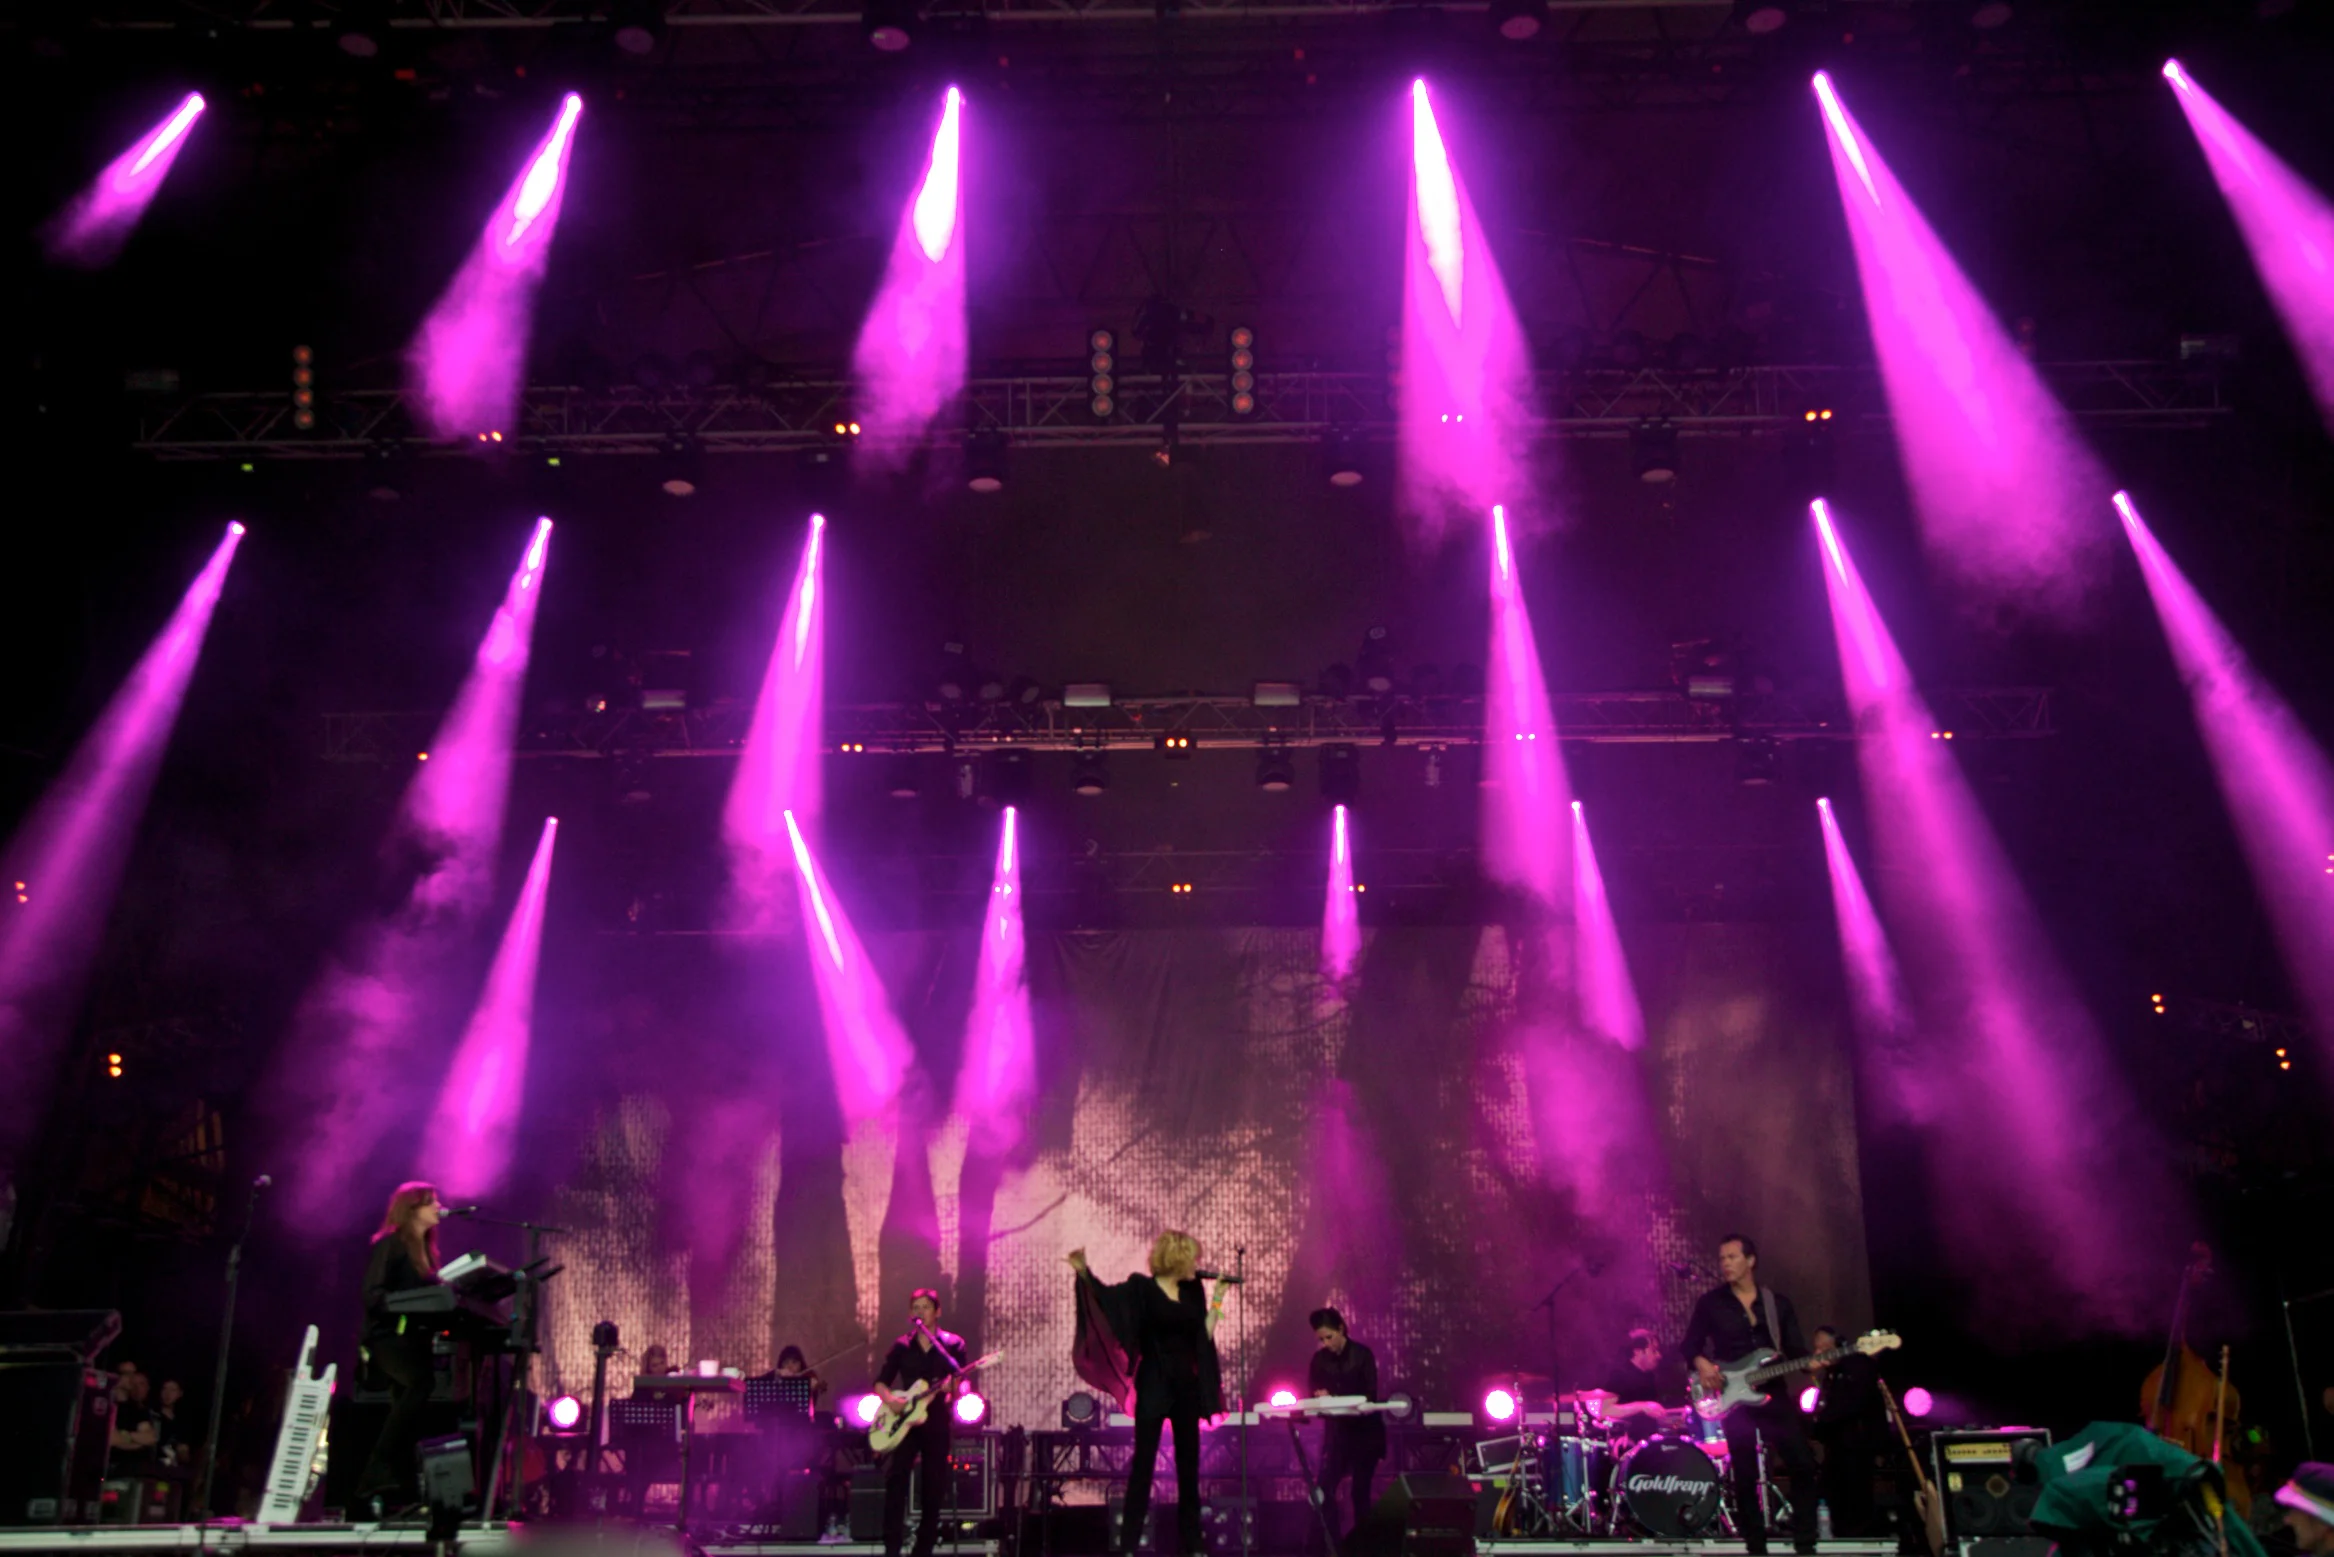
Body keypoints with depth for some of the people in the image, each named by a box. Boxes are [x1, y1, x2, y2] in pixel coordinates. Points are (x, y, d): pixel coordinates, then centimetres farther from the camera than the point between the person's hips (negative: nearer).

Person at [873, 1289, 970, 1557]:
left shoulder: (953, 1344, 3)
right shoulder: (901, 1346, 9)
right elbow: (880, 1382, 9)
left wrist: (953, 1387, -25)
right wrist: (888, 1398, -12)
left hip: (936, 1421, 0)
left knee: (934, 1488, 2)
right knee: (896, 1479, -16)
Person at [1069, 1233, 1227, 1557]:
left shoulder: (1192, 1292, 10)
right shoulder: (1143, 1287, -6)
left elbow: (1205, 1336, 10)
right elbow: (1106, 1296, -18)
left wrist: (1217, 1299, 8)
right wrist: (1084, 1271, -34)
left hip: (1186, 1384, 6)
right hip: (1153, 1385, -5)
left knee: (1189, 1463, 8)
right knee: (1143, 1462, -5)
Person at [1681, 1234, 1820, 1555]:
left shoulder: (1778, 1303, 8)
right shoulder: (1711, 1303, 2)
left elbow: (1795, 1349, 6)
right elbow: (1690, 1344, 3)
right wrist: (1701, 1363, -18)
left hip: (1774, 1394, 2)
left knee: (1803, 1465, -5)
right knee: (1746, 1477, 0)